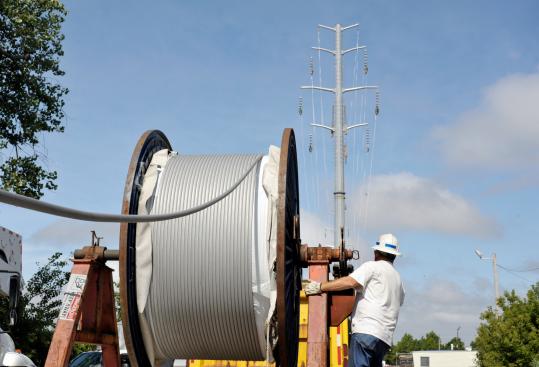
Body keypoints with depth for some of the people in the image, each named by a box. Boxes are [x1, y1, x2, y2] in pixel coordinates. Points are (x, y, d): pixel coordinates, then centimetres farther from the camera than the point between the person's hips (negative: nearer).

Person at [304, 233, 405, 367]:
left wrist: (320, 286, -10)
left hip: (366, 331, -8)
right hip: (385, 338, 8)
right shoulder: (398, 280, 25)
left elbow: (350, 282, -13)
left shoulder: (372, 267, 2)